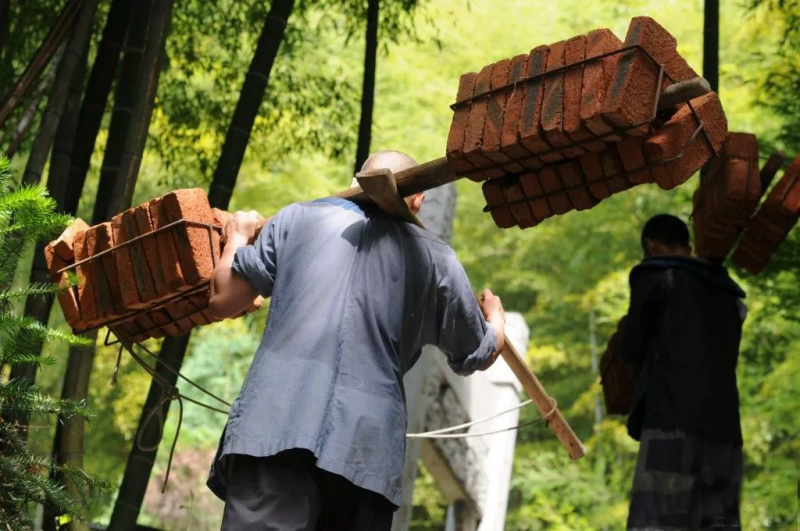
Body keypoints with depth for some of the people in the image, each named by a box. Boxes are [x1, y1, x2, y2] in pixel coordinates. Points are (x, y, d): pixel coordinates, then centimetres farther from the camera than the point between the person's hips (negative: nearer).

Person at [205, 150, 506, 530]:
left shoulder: (300, 217, 17)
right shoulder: (435, 257, 19)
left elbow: (223, 300, 18)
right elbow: (479, 354, 31)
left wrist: (236, 238, 39)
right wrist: (496, 316, 56)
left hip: (276, 425, -1)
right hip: (369, 445, 2)